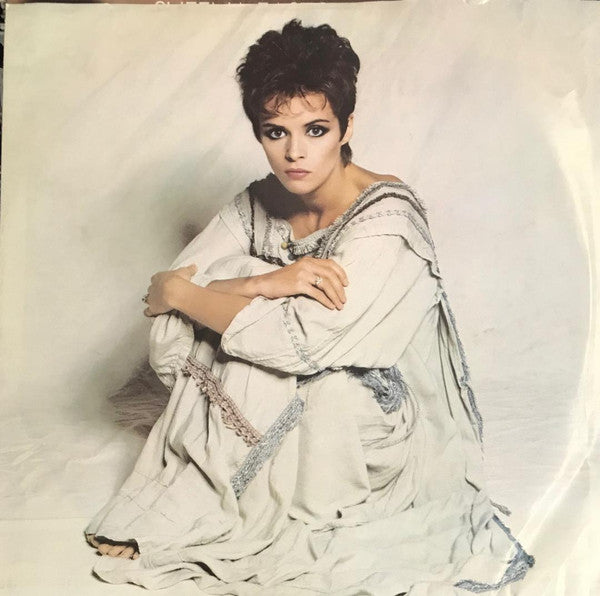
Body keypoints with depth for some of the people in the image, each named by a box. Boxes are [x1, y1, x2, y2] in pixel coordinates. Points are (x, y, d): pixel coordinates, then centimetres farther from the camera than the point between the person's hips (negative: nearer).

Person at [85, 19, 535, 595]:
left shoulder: (387, 221, -24)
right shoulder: (258, 204, -4)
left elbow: (296, 342, -31)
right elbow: (165, 300, -11)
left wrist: (178, 292, -19)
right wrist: (265, 283, -29)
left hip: (383, 434, -4)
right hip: (281, 423, 5)